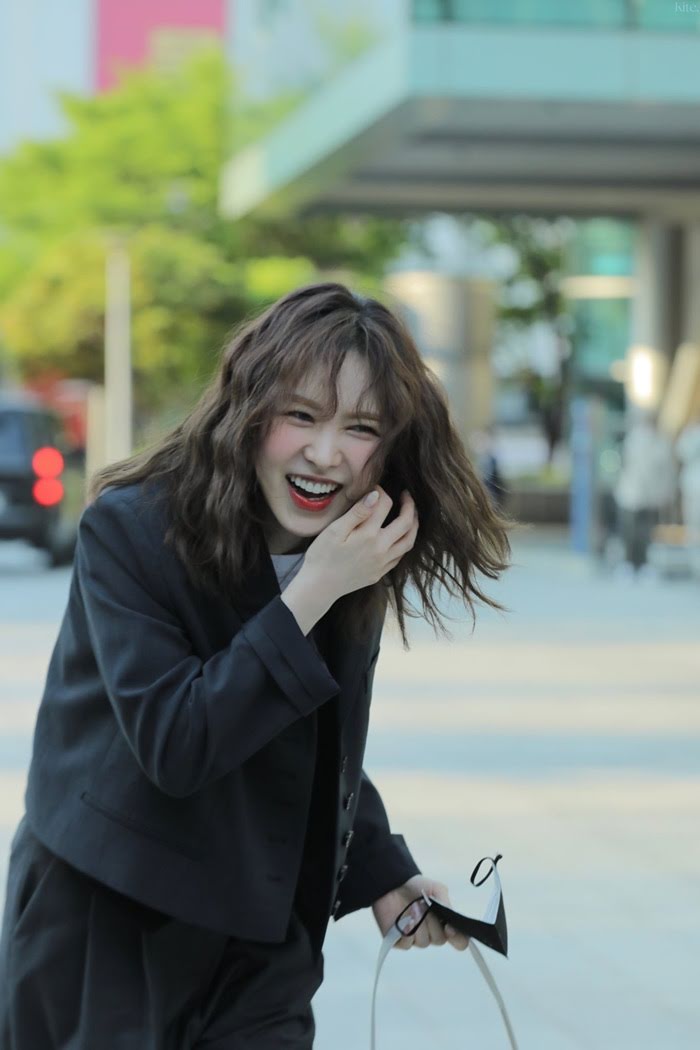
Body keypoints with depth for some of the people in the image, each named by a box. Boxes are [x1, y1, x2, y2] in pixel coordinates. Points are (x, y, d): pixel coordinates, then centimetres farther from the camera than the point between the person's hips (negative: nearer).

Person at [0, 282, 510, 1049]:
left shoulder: (359, 566, -1)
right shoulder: (130, 531, -18)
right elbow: (172, 746, -26)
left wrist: (384, 877, 1)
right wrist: (311, 593, -29)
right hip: (102, 935, -4)